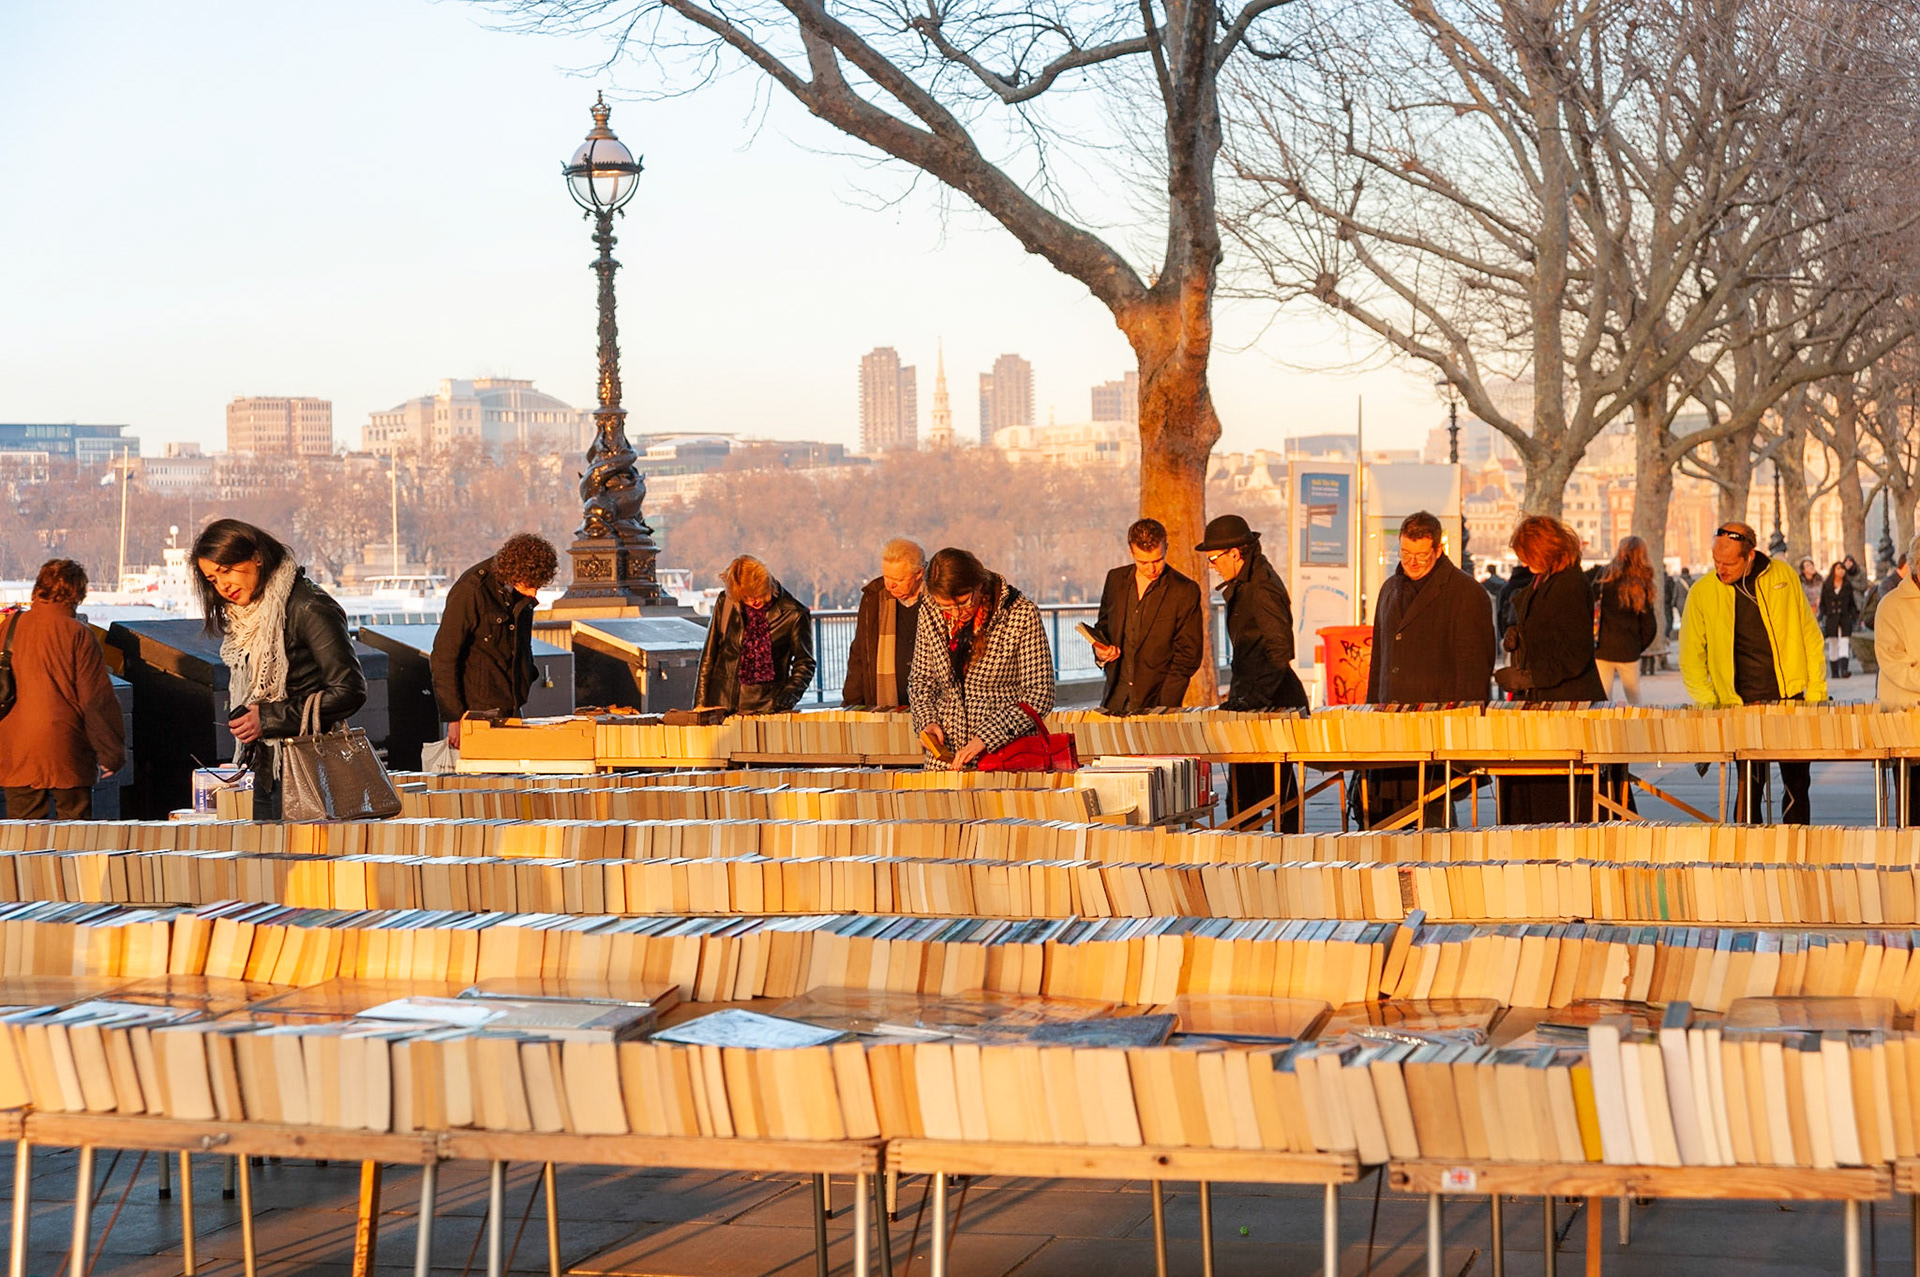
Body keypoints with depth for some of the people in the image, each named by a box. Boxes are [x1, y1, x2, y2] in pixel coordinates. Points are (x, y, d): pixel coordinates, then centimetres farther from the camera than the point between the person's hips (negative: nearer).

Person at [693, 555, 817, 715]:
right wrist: (700, 703, 9)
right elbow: (709, 655, 13)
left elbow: (804, 664, 7)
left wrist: (786, 699, -8)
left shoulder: (793, 614, -2)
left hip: (765, 707, -2)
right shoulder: (725, 603, 7)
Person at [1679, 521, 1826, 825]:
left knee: (1797, 783, 3)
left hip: (1791, 699, 1)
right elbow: (1691, 660, 5)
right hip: (1742, 708, -1)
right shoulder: (1702, 592, -2)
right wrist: (1709, 707, -6)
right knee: (1750, 788, -3)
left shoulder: (1783, 576, 1)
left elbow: (1810, 636, 9)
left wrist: (1816, 691, 2)